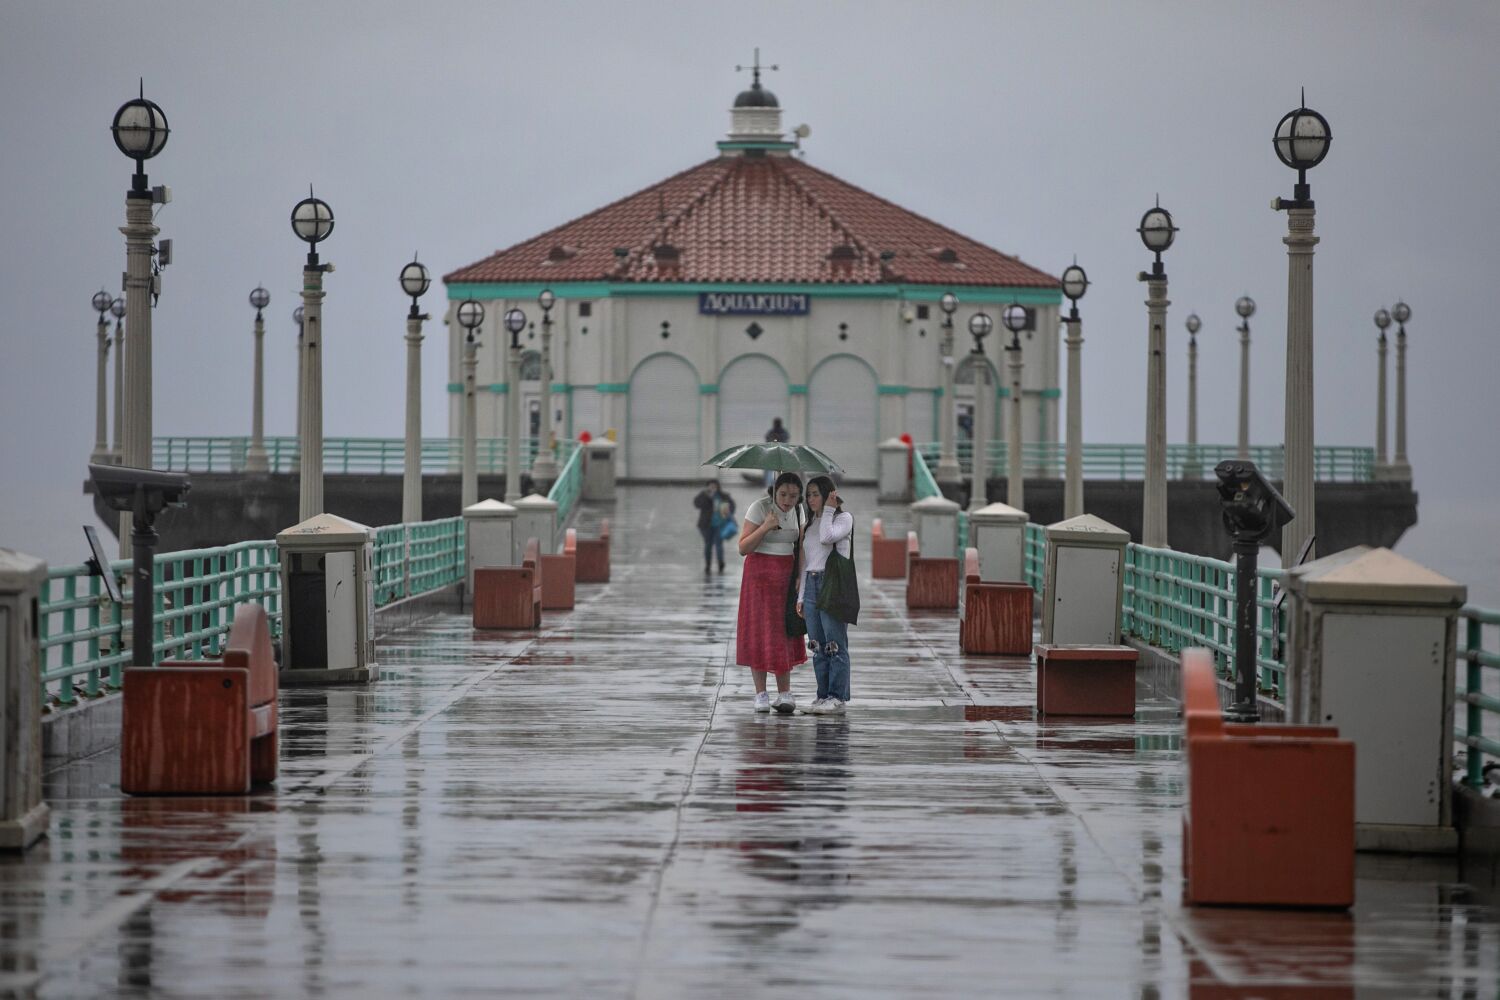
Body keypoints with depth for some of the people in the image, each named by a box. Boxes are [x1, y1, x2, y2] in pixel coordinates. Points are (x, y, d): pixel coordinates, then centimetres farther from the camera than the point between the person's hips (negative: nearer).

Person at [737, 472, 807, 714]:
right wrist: (765, 527, -26)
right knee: (759, 632, -3)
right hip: (759, 573, -4)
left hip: (786, 575, 4)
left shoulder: (797, 510, 3)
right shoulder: (759, 508, -12)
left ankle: (784, 694, -2)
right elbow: (743, 548, -14)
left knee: (785, 632, -2)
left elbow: (799, 545, 10)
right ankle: (761, 694, 1)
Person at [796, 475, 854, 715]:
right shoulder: (810, 524, 19)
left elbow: (826, 537, -21)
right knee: (817, 646, 6)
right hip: (811, 584, 7)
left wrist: (828, 509, -9)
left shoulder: (844, 517, 0)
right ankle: (823, 696, 9)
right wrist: (800, 596, 16)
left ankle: (837, 698, -7)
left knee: (835, 645, -8)